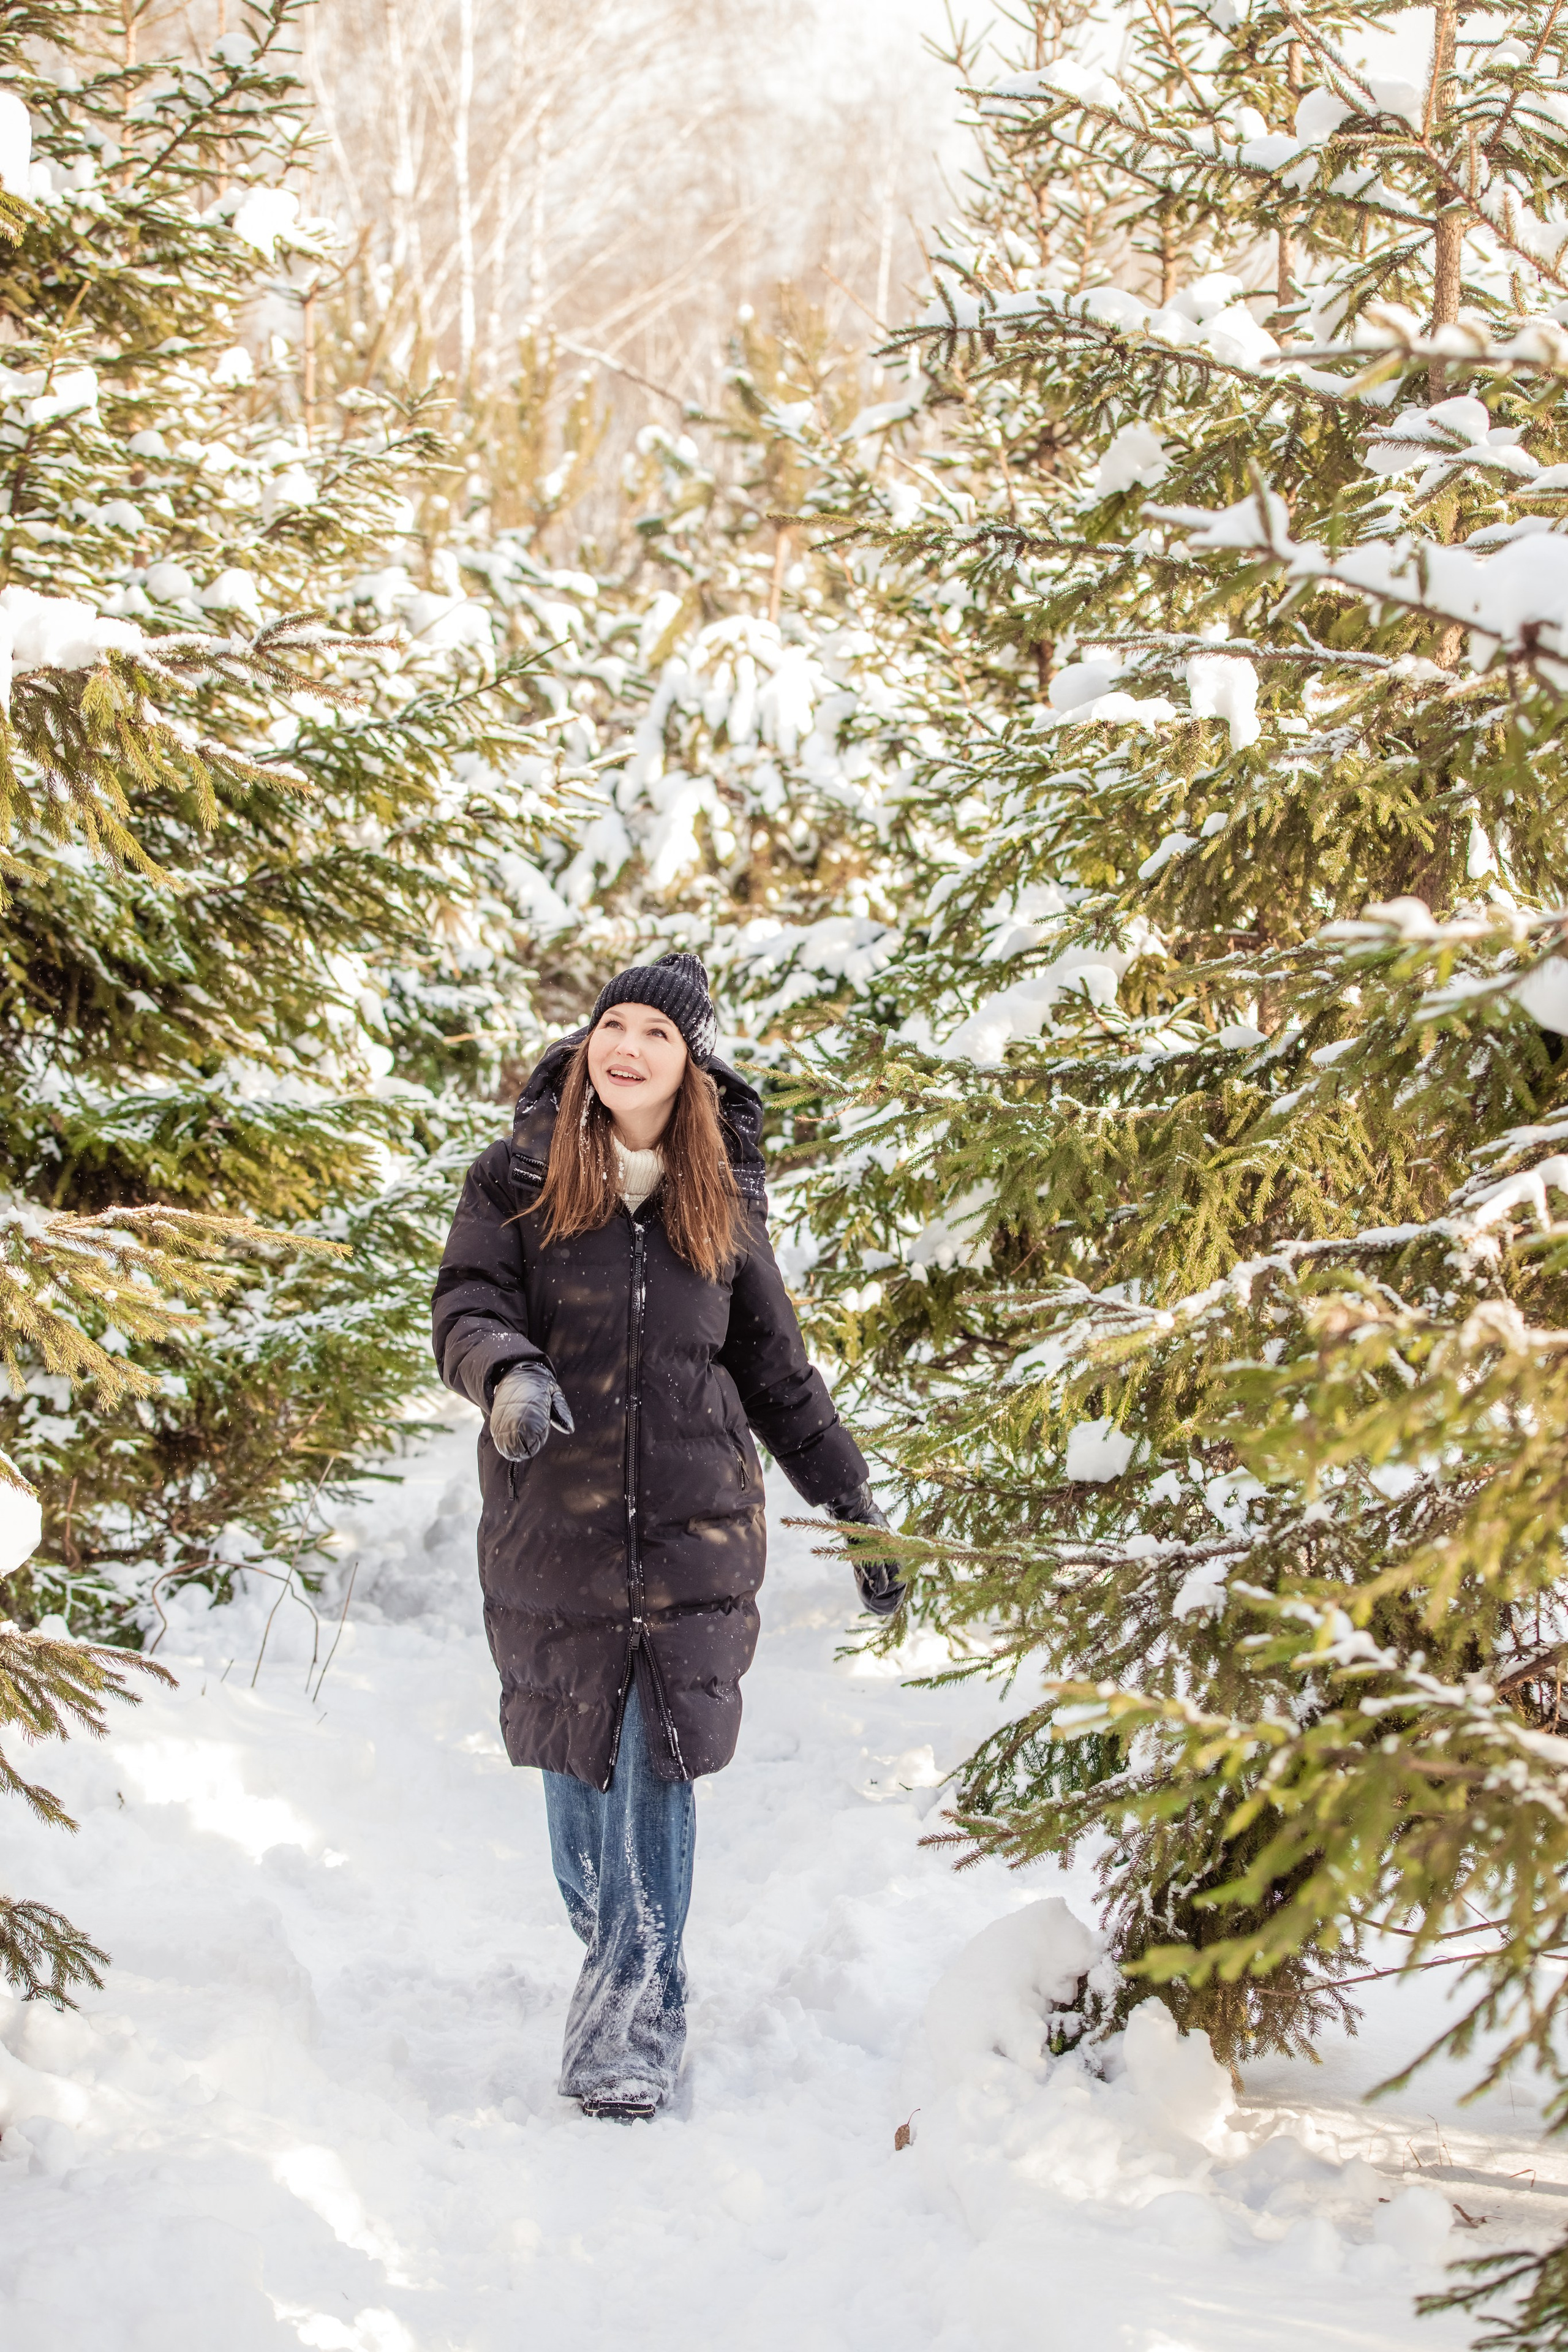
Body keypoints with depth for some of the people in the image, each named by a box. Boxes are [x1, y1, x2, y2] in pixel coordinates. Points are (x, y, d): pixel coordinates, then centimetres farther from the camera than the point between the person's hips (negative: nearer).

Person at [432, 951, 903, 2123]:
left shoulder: (724, 1198, 10)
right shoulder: (521, 1176, 4)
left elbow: (777, 1368, 16)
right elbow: (468, 1306, -5)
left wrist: (854, 1500, 15)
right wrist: (506, 1371, -28)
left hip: (695, 1522, 0)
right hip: (553, 1522, 0)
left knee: (660, 1761, -6)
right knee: (577, 1754, 4)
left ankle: (638, 2012, -1)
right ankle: (612, 1956, 24)